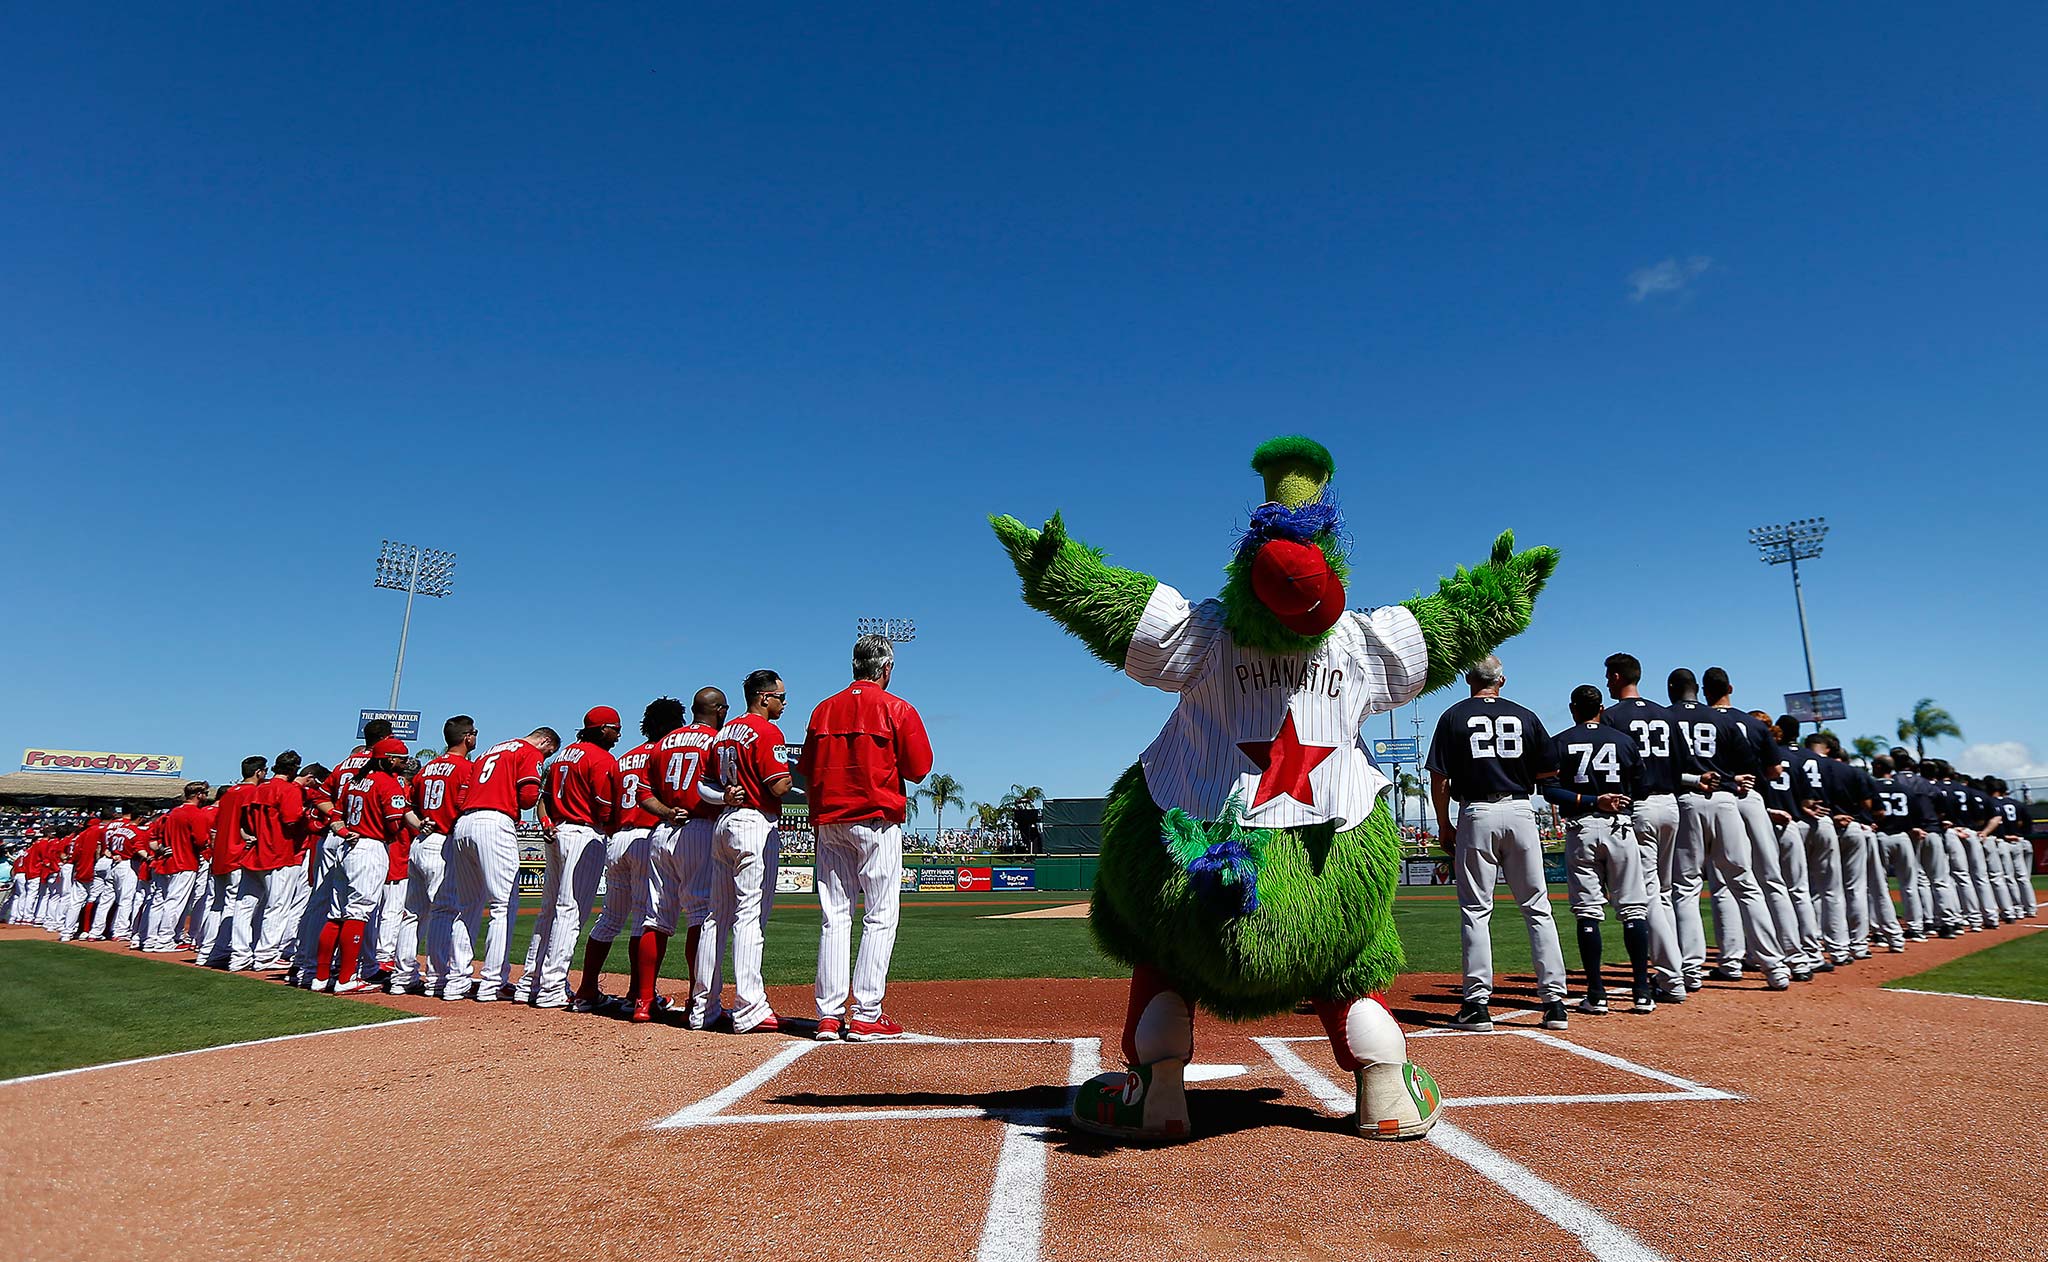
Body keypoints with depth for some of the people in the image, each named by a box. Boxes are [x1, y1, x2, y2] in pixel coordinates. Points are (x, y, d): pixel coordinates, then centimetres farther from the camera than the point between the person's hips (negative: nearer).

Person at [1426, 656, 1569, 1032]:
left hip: (1476, 815, -2)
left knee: (1475, 910, 2)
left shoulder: (1454, 717, 2)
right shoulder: (1525, 716, 8)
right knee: (1537, 908, 8)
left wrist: (1443, 825, 6)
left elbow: (1440, 779, -3)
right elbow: (1550, 773, 8)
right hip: (1521, 814, 2)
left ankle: (1478, 1004, 1)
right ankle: (1554, 1001, 8)